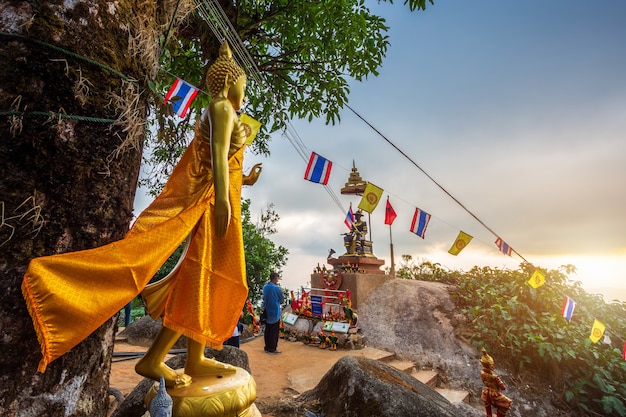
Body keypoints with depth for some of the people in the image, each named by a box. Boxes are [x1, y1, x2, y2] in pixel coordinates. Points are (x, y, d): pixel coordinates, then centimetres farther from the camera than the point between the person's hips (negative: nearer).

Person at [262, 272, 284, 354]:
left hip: (266, 312, 7)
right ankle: (272, 348, 10)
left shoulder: (265, 287, 2)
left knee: (267, 330, 16)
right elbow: (281, 299, -7)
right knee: (274, 331, 4)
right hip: (275, 312, -7)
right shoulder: (276, 288, -19)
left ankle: (267, 347, 25)